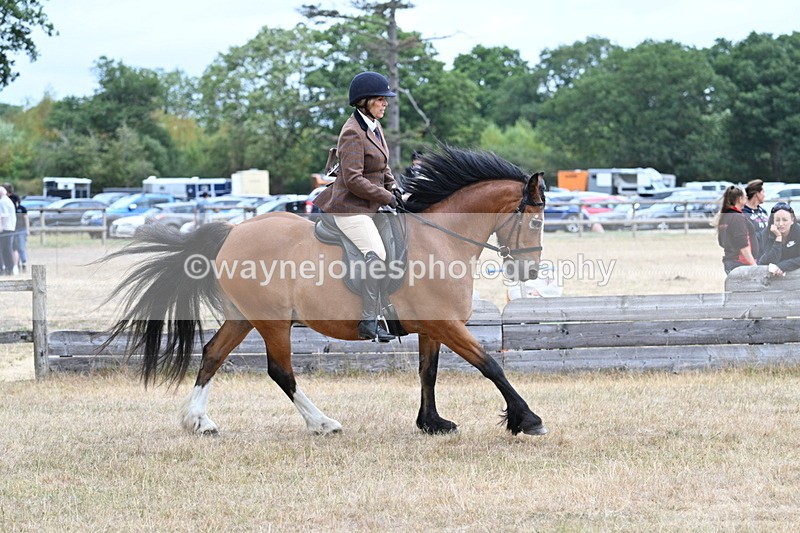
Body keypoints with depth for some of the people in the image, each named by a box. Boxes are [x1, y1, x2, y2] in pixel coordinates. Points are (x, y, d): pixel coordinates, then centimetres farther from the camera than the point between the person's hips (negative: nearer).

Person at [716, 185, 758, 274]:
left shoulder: (722, 217, 12)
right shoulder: (738, 218, -14)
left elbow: (721, 242, 20)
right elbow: (743, 246, -18)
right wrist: (754, 265, -16)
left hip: (728, 262, 9)